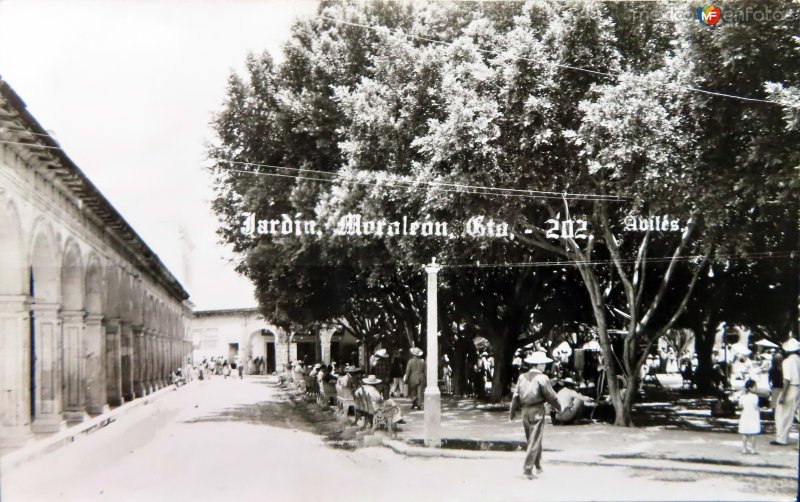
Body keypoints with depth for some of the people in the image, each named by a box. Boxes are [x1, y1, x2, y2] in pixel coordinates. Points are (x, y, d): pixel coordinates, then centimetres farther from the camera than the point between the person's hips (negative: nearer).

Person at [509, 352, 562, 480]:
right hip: (537, 411, -6)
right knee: (535, 441, -2)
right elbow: (550, 396, -8)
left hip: (525, 411, 6)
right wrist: (559, 407, 8)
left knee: (531, 439, 19)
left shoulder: (522, 377, 5)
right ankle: (527, 469, -7)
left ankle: (538, 466, 29)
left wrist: (512, 412, 14)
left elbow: (516, 396, 7)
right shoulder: (542, 378, -11)